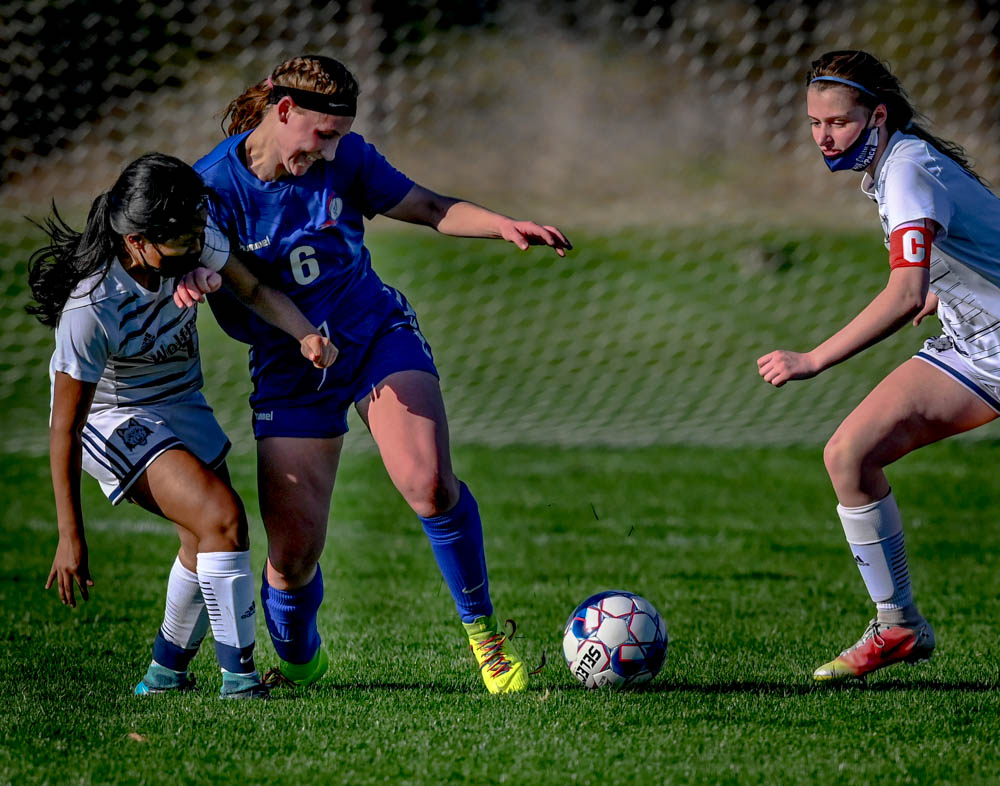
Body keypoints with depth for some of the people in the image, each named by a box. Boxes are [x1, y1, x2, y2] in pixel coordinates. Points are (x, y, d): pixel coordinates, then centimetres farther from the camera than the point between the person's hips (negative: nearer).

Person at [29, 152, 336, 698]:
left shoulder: (189, 240, -20)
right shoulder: (92, 310, -36)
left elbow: (253, 290, -1)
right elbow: (63, 429, -28)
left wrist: (306, 335, -21)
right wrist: (70, 537, -24)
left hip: (180, 403, 7)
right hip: (111, 421, -7)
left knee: (208, 540, 13)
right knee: (223, 520, -23)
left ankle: (165, 672, 34)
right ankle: (238, 676, -13)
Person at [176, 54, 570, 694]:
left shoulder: (345, 158, -6)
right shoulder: (210, 185, -12)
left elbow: (428, 208, 3)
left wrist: (504, 226, -12)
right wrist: (186, 283, -30)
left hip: (377, 334, 1)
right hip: (288, 370, -1)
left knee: (428, 484, -25)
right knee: (293, 550, -7)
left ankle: (483, 629, -4)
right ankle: (298, 662, 25)